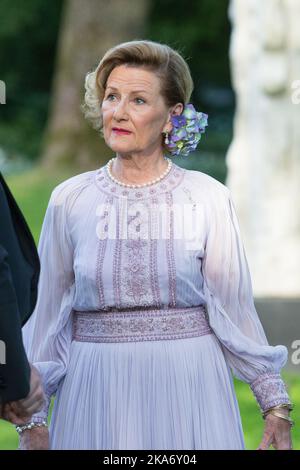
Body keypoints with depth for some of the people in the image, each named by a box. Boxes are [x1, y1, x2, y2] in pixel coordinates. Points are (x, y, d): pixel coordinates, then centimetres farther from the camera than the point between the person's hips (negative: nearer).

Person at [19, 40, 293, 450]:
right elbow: (46, 313, 5)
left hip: (189, 386, -1)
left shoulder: (209, 198, -2)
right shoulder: (70, 199, 2)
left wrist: (275, 404, -1)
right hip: (97, 387, 1)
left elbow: (235, 308, 0)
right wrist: (31, 420, 3)